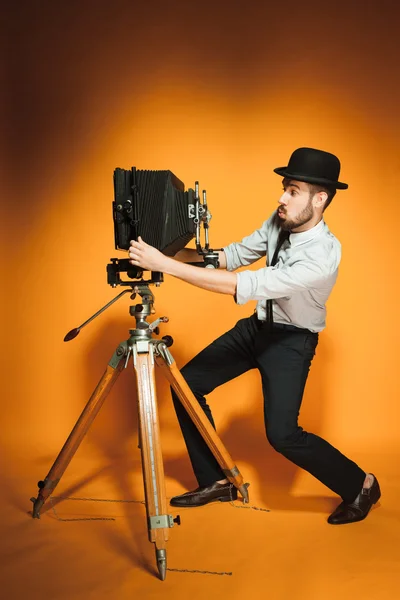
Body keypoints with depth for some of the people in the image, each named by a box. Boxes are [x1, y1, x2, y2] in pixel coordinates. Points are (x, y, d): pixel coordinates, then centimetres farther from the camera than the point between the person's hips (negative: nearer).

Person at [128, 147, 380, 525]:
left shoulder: (323, 255, -33)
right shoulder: (280, 222, -8)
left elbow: (243, 287, -39)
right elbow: (236, 255, 3)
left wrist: (164, 264, -40)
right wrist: (175, 252, -14)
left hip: (291, 341, -8)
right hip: (256, 326, 8)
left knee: (282, 434, -20)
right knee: (187, 383, 1)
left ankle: (360, 485, 8)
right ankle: (216, 482, 16)